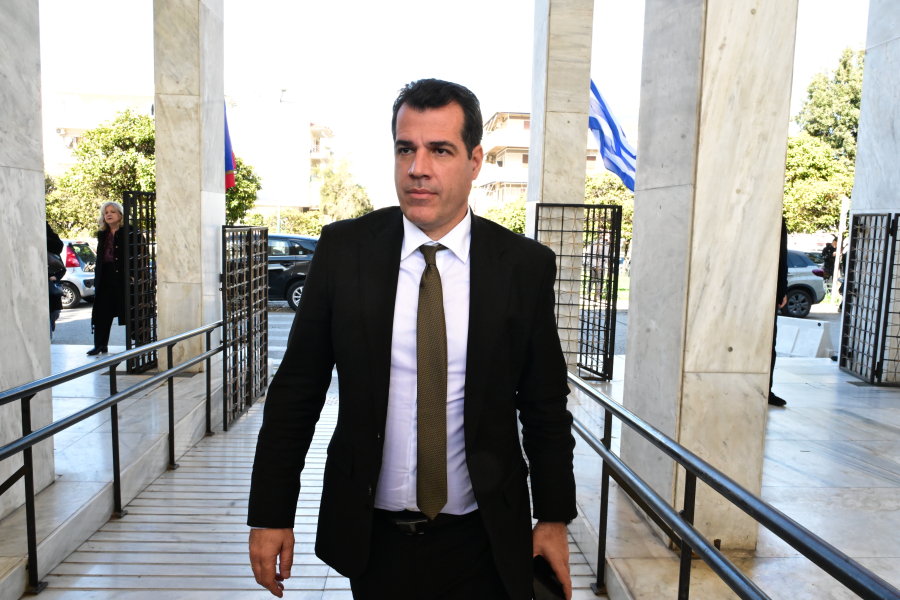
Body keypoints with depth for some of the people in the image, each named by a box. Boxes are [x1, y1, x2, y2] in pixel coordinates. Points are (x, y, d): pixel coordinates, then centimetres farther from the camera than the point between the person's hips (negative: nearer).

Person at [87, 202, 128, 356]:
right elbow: (99, 258, 16)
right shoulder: (102, 235, 15)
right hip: (106, 278, 6)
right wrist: (96, 281, 11)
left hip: (123, 277, -6)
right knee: (102, 313, 7)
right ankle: (100, 345, 16)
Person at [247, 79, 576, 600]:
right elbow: (297, 388, -3)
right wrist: (271, 513, -2)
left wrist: (555, 518, 3)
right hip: (371, 538, 2)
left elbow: (546, 405, 0)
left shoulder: (526, 265, -8)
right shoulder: (343, 248, -7)